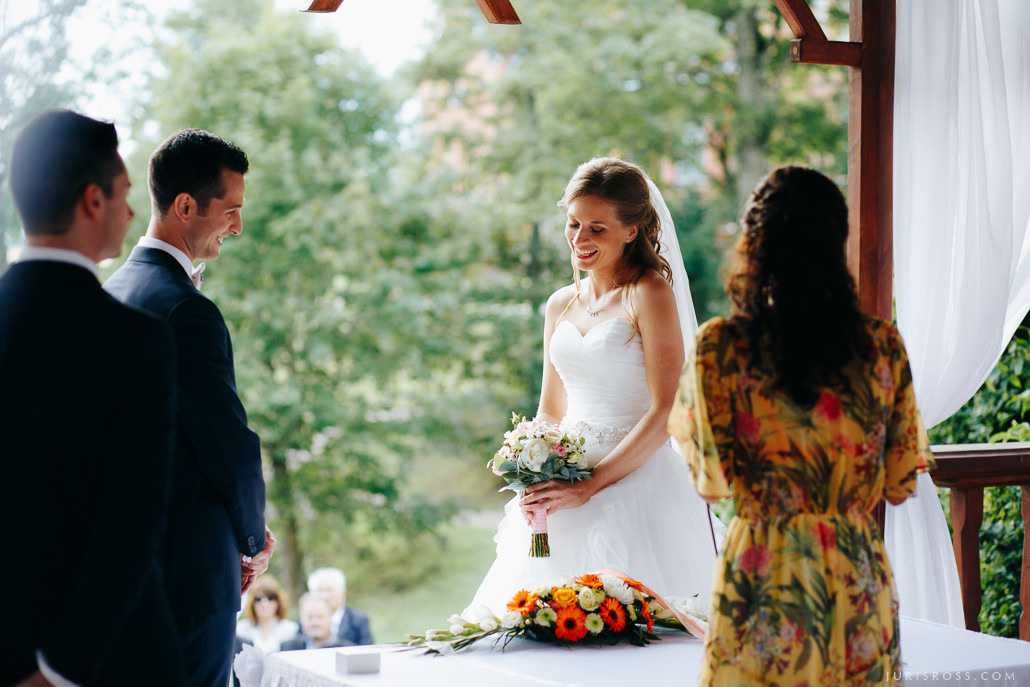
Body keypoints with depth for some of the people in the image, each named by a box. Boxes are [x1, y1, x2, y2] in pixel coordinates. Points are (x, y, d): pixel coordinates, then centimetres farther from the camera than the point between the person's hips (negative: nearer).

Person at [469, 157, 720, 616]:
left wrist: (588, 486, -17)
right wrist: (532, 482, -1)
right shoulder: (561, 305, 13)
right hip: (561, 486, 6)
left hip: (636, 480, -6)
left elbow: (666, 412, -13)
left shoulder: (649, 293, -7)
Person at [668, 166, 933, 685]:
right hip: (860, 578, 3)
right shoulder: (882, 345, -2)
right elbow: (901, 482, 5)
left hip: (764, 577, -2)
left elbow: (714, 481, -4)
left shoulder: (721, 346, -9)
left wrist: (679, 416, 13)